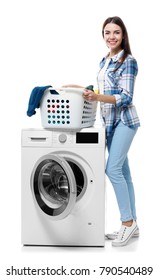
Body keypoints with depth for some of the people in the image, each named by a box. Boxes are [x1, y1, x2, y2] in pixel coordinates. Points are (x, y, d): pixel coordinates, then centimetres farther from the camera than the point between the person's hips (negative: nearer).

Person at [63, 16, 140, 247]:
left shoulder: (128, 61, -11)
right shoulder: (105, 61, 13)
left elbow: (126, 97, -18)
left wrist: (97, 97, -29)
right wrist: (86, 90, 14)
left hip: (124, 120, -8)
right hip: (110, 121, 8)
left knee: (113, 169, -13)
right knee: (122, 171, 9)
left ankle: (128, 221, 0)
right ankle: (132, 225, 17)